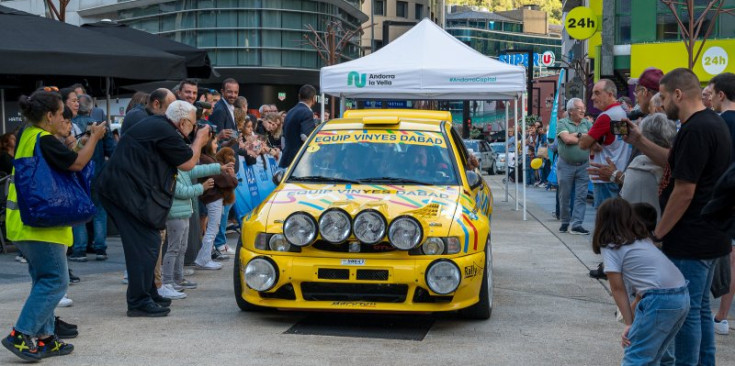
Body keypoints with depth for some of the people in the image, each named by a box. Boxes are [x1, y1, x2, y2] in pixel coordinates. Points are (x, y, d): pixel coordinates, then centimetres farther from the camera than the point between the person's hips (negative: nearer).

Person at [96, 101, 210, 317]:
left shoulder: (156, 124, 17)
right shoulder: (165, 133, -14)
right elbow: (188, 163, -6)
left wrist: (197, 144, 18)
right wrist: (199, 139, 8)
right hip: (129, 191, -11)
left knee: (145, 244, 17)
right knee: (145, 245, -8)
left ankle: (149, 294, 25)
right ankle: (139, 302, -7)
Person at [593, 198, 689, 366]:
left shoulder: (610, 247, 1)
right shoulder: (642, 240, 23)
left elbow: (618, 288, 0)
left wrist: (629, 323, 4)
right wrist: (635, 307, 26)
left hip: (660, 301, -8)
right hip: (683, 296, 8)